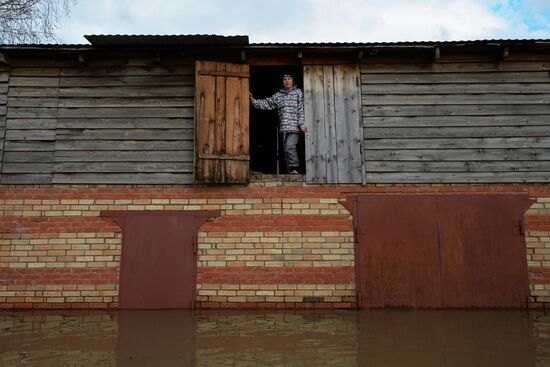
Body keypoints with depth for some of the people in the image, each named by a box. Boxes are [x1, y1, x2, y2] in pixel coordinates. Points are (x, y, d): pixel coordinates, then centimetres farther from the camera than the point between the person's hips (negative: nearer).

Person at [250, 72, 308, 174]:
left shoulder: (298, 92, 7)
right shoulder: (278, 95, 18)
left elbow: (302, 108, -1)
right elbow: (267, 103, 16)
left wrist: (302, 123, -10)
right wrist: (254, 101, 5)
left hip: (294, 126, -5)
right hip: (283, 127, 5)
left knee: (290, 147, -20)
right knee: (286, 150, 5)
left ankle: (293, 168, -10)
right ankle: (291, 172, 11)